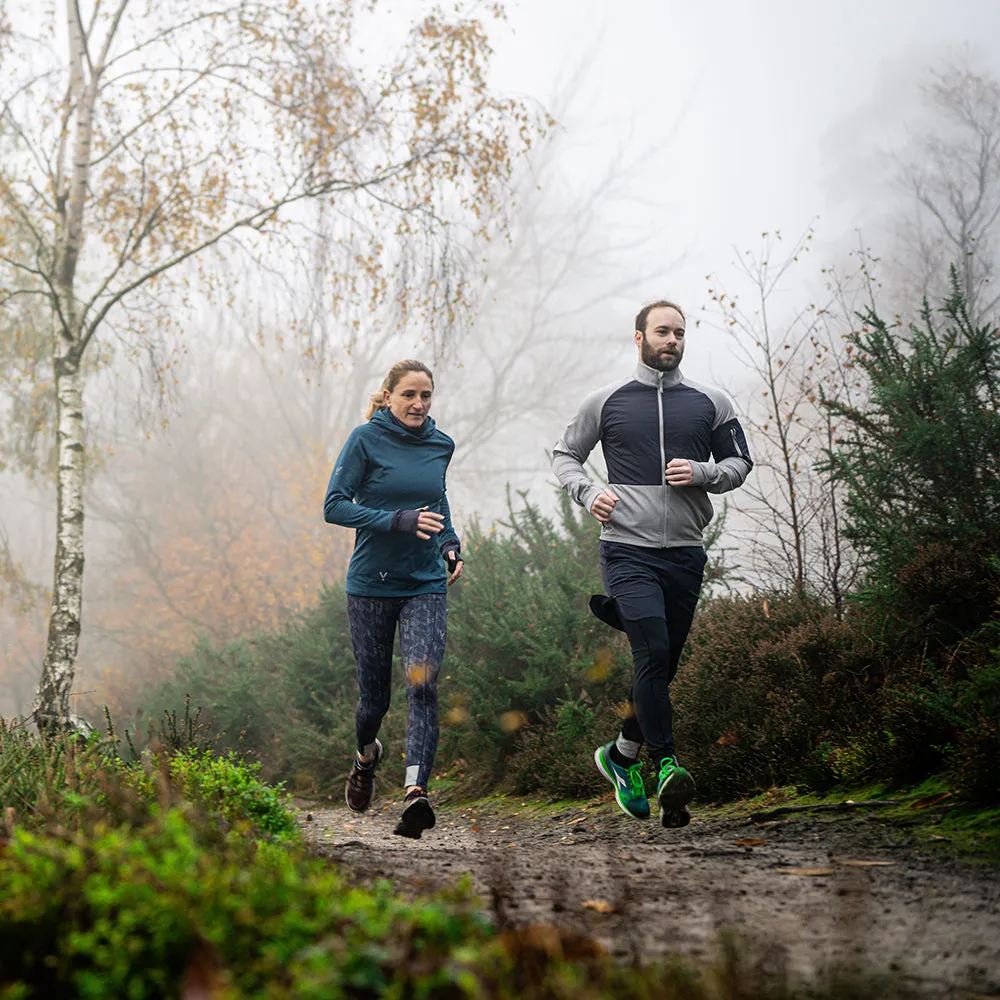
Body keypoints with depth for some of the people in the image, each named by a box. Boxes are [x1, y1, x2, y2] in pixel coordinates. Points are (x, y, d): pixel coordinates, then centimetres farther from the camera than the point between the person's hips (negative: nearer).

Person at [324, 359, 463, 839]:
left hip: (426, 585, 2)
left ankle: (415, 792, -25)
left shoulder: (441, 445, 7)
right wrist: (400, 520, -22)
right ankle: (366, 755, 41)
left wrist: (450, 543, 9)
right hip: (371, 584, -2)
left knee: (423, 686, -17)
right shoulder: (366, 439, -6)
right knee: (374, 693, 7)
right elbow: (335, 506, -11)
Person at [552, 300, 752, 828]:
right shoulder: (606, 401, 6)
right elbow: (564, 455, 15)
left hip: (685, 553, 3)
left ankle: (622, 754, 30)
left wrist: (701, 473, -4)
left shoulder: (711, 403, 10)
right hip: (628, 549, -3)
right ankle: (667, 765, -21)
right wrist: (588, 492, -5)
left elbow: (739, 463, 17)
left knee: (661, 666, 10)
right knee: (652, 651, -21)